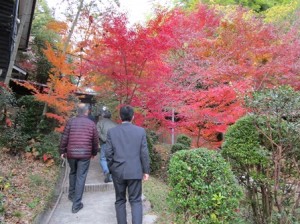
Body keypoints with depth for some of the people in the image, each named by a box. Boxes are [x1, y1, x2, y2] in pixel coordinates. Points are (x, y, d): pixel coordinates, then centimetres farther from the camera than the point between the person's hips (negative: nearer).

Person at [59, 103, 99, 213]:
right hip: (85, 154, -2)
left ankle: (71, 194, 36)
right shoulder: (91, 123, 1)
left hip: (71, 153, 2)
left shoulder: (70, 121, 0)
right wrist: (94, 153, 20)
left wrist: (62, 151, 11)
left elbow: (64, 138, 0)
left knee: (73, 173, 25)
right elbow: (95, 141, 6)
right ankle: (76, 204, 5)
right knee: (81, 177, 3)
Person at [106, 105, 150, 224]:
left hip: (118, 171, 1)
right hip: (135, 171, -1)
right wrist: (146, 170, 5)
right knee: (136, 201, 8)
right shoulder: (141, 131, -5)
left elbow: (108, 153, -2)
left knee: (120, 200, 16)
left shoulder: (111, 131, -3)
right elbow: (144, 153, -4)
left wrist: (111, 169, 12)